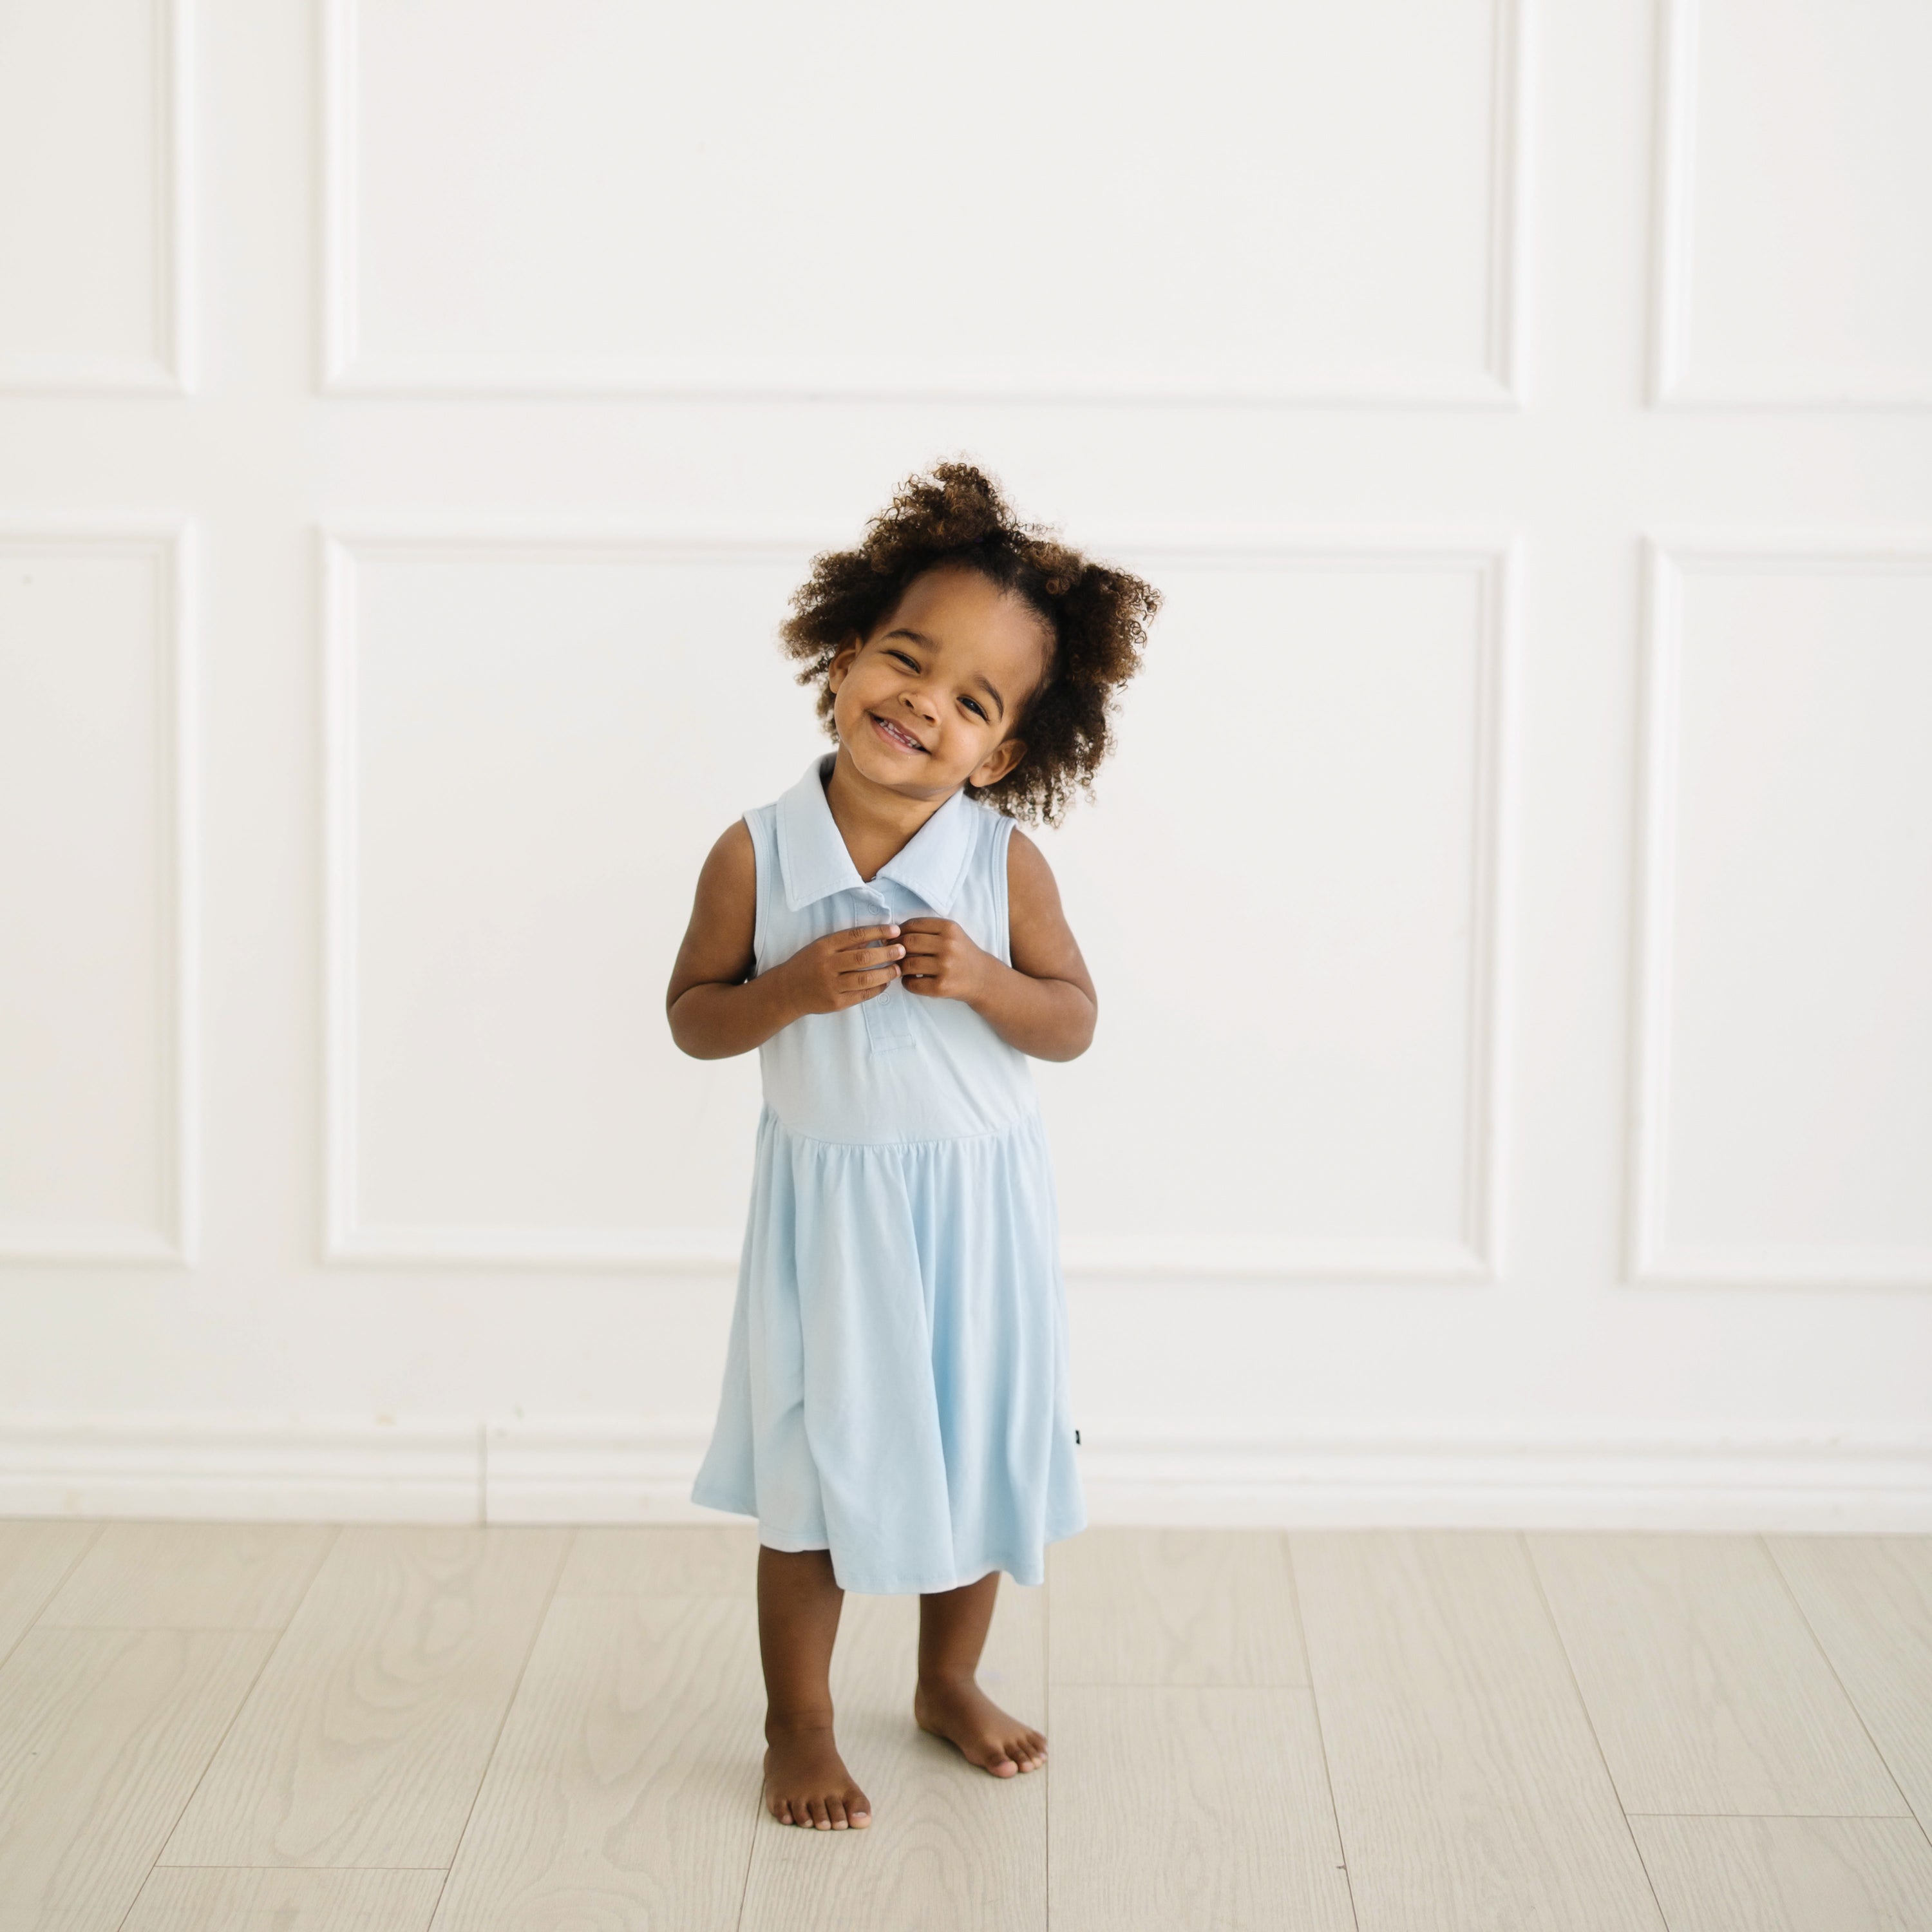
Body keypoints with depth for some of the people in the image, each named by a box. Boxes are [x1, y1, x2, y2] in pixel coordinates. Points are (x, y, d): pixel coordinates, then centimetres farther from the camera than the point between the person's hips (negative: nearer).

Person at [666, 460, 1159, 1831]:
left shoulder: (1004, 861, -10)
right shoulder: (758, 856, -12)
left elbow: (1075, 1021, -5)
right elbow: (694, 1016, -5)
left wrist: (982, 979, -24)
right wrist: (798, 988, -23)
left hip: (979, 1206, 2)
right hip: (829, 1206, -2)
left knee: (980, 1450, 17)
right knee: (816, 1464, 9)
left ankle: (951, 1680, 40)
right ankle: (800, 1725, 26)